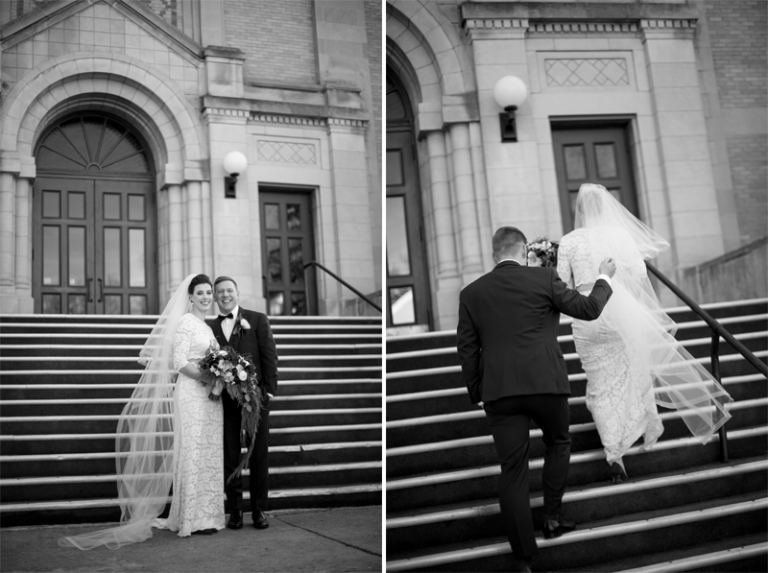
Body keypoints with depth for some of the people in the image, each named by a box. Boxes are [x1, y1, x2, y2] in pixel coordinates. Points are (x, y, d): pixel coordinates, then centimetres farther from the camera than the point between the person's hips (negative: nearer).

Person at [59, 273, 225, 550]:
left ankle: (206, 516, 16)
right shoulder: (185, 322, -6)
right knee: (193, 454, -5)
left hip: (210, 397, 8)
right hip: (191, 394, -8)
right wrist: (208, 376, -21)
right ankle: (193, 519, 1)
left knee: (209, 455, 9)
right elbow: (179, 363, -14)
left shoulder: (208, 327, 17)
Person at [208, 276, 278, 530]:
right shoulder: (210, 326, 9)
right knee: (230, 457, 6)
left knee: (258, 456, 4)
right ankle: (235, 510, 14)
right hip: (224, 401, 2)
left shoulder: (258, 319, 4)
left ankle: (259, 509, 14)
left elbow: (269, 356, 0)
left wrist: (269, 390, -8)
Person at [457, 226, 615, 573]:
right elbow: (588, 309, 6)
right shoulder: (544, 278, 0)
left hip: (499, 391, 1)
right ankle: (552, 516, 24)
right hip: (546, 383, -1)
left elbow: (466, 348, 7)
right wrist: (604, 278, 24)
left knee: (512, 471, 5)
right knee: (558, 444, 27)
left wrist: (476, 394, 16)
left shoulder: (471, 292, 7)